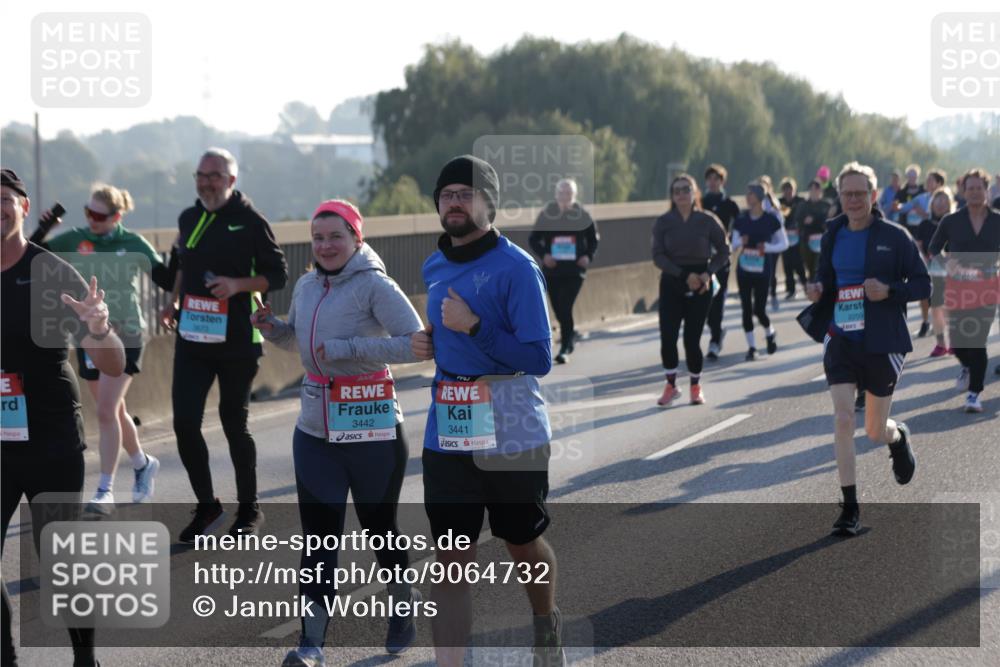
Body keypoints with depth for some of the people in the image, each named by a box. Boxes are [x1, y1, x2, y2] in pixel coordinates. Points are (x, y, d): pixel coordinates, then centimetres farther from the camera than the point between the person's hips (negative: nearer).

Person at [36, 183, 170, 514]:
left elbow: (166, 279, -3)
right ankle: (143, 464, 39)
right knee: (115, 411, 15)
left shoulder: (133, 245, -6)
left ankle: (105, 491, -9)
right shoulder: (74, 241, 0)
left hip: (124, 337, -4)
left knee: (107, 412, -12)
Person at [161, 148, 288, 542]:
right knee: (184, 422, -4)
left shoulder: (250, 221, -7)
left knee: (234, 424, 6)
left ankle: (249, 509, 22)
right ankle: (205, 505, 13)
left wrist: (237, 284, -21)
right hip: (192, 337, 5)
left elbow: (277, 275, -6)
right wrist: (174, 301, 11)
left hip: (237, 342, -4)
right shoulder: (189, 219, 10)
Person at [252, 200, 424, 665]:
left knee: (378, 526, 12)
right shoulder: (306, 286, 8)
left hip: (372, 433, -5)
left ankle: (403, 602, 39)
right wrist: (271, 327, 3)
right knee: (318, 535, -1)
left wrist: (346, 349, -24)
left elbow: (415, 344, -21)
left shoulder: (374, 285, -13)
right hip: (315, 432, 5)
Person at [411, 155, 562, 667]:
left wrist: (474, 327, -24)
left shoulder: (516, 268, -13)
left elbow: (539, 358, -17)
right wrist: (428, 343, 3)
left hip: (512, 436, -4)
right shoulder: (435, 268, 8)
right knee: (451, 559, 0)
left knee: (523, 545, 16)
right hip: (447, 438, 5)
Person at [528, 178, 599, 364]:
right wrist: (543, 254, -9)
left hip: (575, 270, -3)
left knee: (565, 308, -12)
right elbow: (533, 239, 7)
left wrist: (589, 256, -6)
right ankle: (570, 335, 39)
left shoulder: (582, 216, 0)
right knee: (558, 309, 11)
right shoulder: (547, 214, 1)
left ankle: (565, 349, -6)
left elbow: (594, 239, 10)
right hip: (552, 270, 3)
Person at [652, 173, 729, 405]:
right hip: (671, 283, 1)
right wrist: (684, 275, -17)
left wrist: (708, 273, -10)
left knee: (692, 338, -2)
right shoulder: (663, 222, -1)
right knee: (667, 336, -8)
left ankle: (696, 386, 19)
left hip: (701, 284, -1)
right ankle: (671, 386, 10)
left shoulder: (707, 221, -2)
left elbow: (723, 251, 6)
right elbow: (658, 256, -7)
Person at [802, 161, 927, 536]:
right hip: (840, 339, 2)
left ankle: (899, 438, 48)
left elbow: (923, 286, -2)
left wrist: (889, 290, -20)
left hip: (881, 343, -2)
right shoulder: (833, 237, 5)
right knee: (842, 419, -13)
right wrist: (818, 291, -5)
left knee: (876, 431, 8)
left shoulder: (894, 237, -5)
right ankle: (850, 508, -7)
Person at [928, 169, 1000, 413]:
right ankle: (967, 367, 41)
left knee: (978, 341, -8)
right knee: (957, 342, 5)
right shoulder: (951, 221, 1)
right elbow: (934, 248, 7)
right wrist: (946, 261, -11)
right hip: (958, 286, 1)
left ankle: (974, 394, 2)